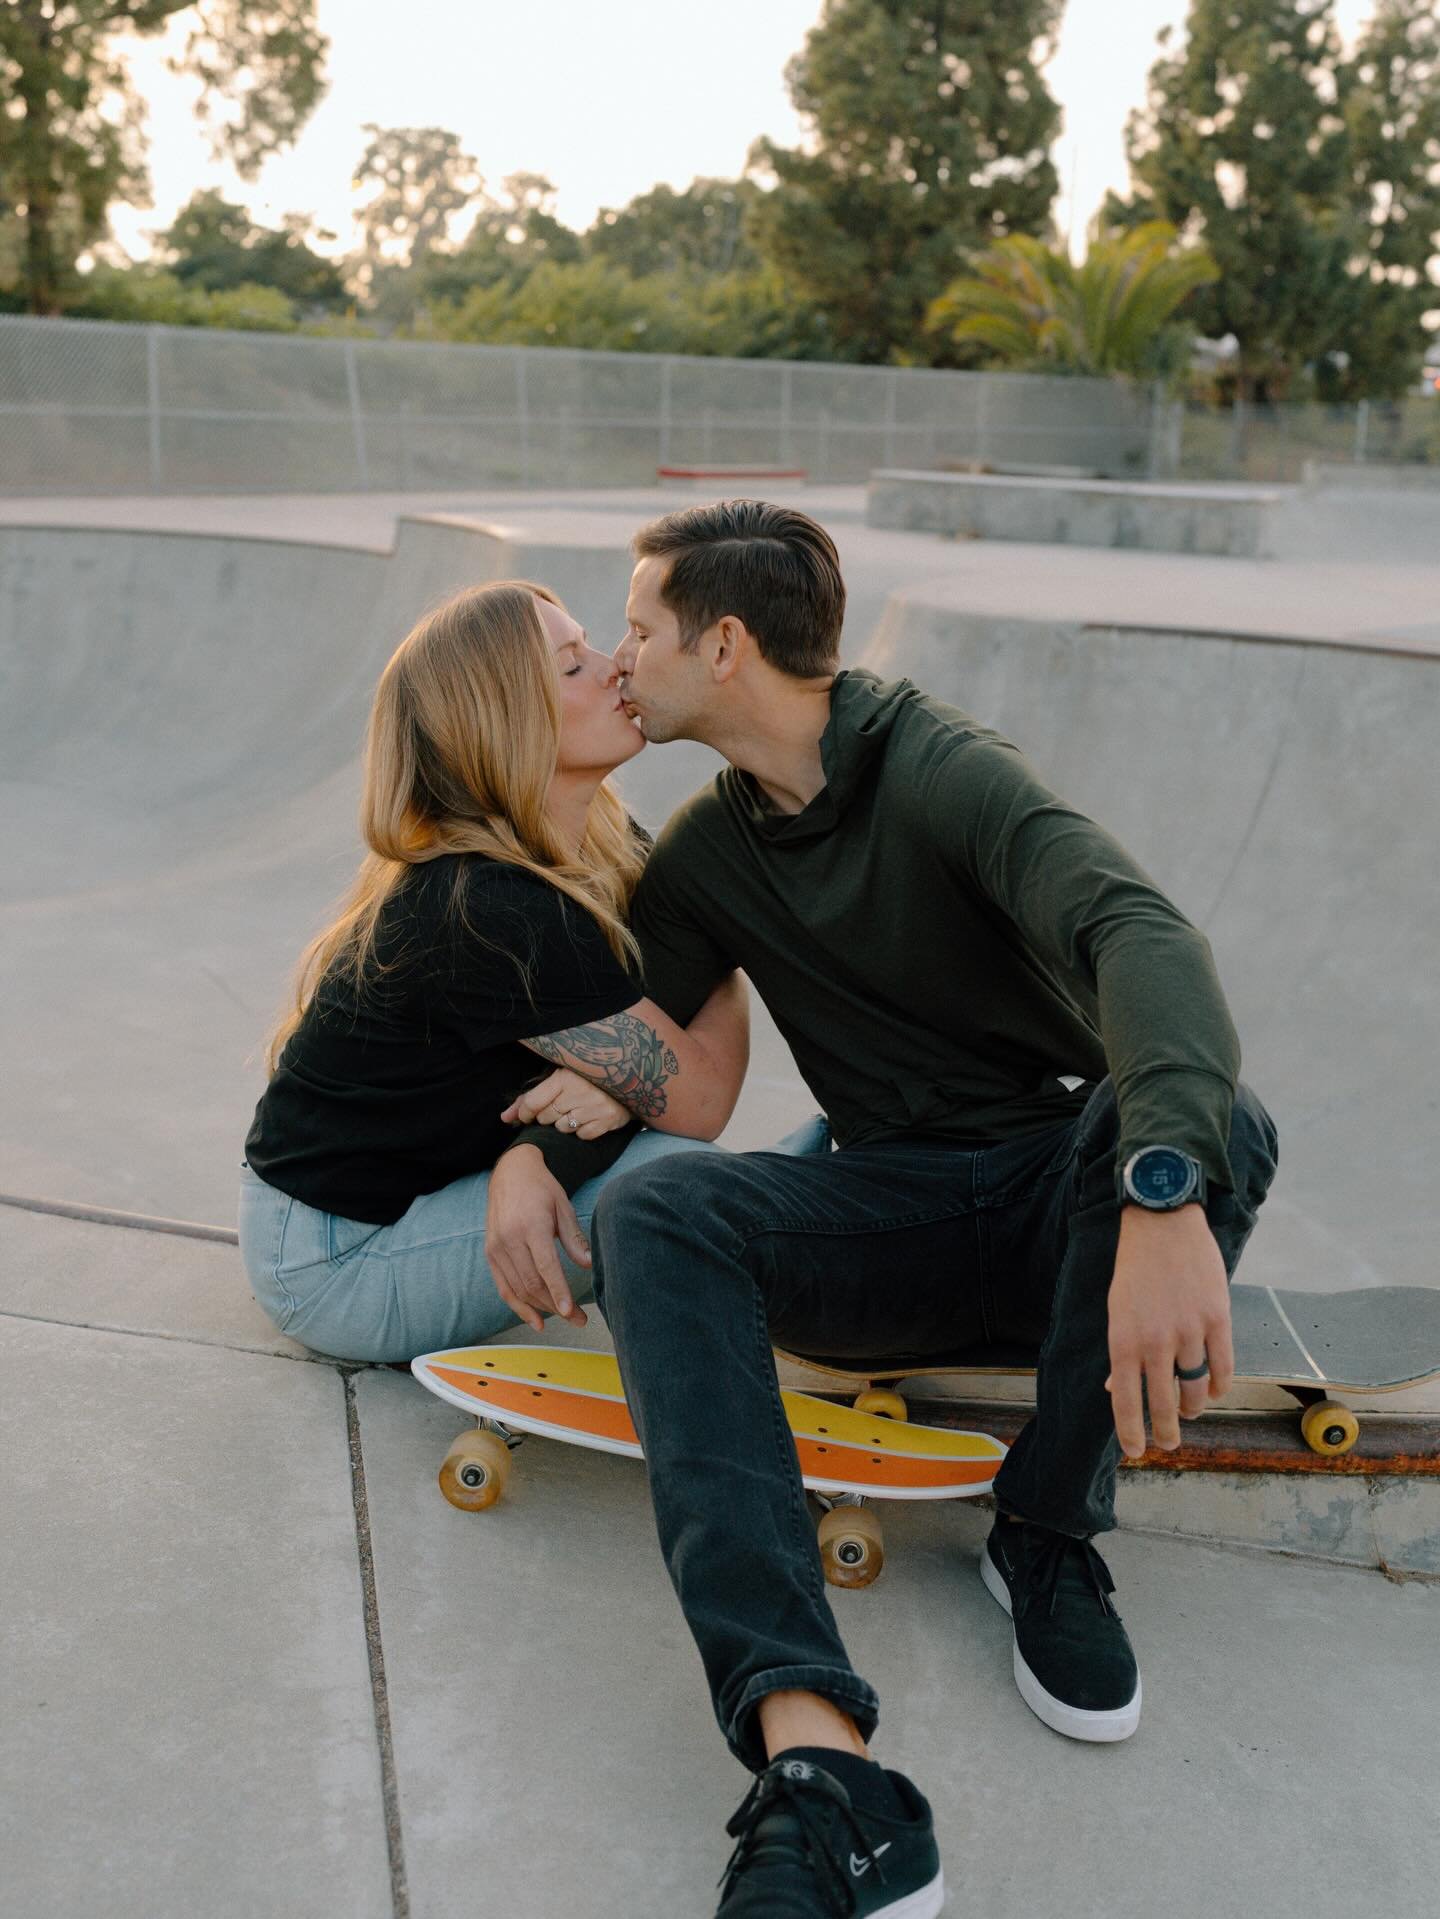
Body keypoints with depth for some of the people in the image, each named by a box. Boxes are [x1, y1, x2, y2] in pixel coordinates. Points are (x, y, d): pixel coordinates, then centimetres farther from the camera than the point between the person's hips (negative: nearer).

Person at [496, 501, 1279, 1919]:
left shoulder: (939, 768, -14)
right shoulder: (709, 853, 8)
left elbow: (1138, 933, -31)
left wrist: (1164, 1200, -49)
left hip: (1064, 1191, -3)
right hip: (896, 1219, 4)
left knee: (1210, 1117, -35)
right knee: (652, 1213, -26)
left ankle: (1048, 1535, -13)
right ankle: (819, 1766, -43)